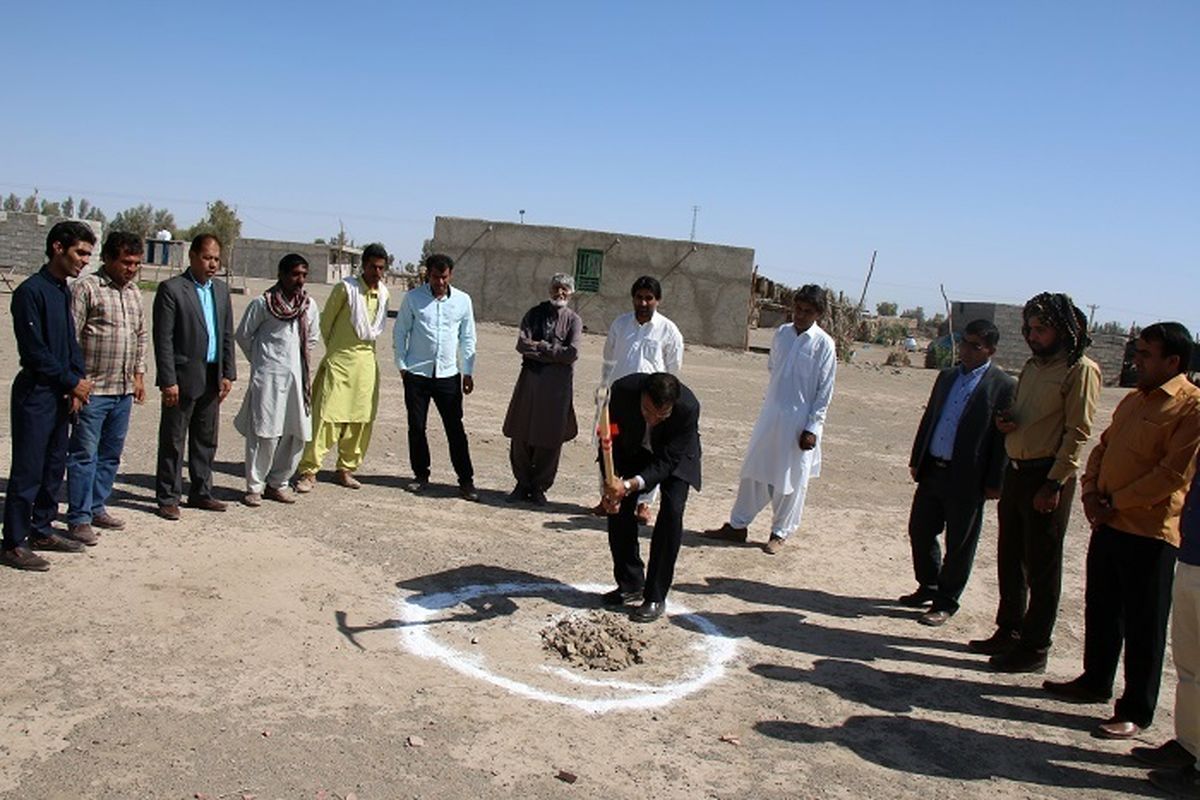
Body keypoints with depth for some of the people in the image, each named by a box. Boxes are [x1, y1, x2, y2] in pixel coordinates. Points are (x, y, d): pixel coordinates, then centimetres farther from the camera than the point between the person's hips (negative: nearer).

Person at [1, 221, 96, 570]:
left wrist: (77, 383, 1)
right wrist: (73, 382, -11)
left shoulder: (64, 292, 11)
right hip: (35, 394, -8)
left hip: (61, 394, 8)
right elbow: (34, 350, -17)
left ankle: (41, 531, 25)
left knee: (54, 467, 14)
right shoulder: (30, 291, -14)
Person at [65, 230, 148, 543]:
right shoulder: (86, 288, -8)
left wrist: (138, 374, 16)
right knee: (84, 454, 0)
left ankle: (97, 508, 26)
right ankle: (79, 518, 7)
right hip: (93, 388, -7)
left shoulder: (134, 292, 13)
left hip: (124, 389, 7)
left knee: (111, 454, 14)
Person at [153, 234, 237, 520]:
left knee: (206, 439, 13)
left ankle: (201, 492, 24)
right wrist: (168, 381, -15)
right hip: (183, 377, -6)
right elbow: (163, 339, -11)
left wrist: (228, 373, 7)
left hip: (212, 378, 6)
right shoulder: (171, 289, -7)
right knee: (173, 440, 3)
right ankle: (168, 498, 11)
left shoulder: (221, 289, 11)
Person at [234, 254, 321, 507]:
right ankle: (254, 487, 7)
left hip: (298, 377, 5)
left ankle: (278, 483, 20)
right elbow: (243, 335, 4)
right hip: (268, 377, -5)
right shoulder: (262, 303, -5)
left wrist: (300, 361, 11)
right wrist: (260, 361, 11)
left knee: (297, 434, 5)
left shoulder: (309, 305, 7)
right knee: (264, 433, -5)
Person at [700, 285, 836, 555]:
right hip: (770, 414, 5)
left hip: (800, 421, -5)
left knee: (791, 480, 5)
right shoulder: (782, 333, 4)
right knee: (753, 470, 10)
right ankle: (737, 525, 21)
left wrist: (813, 428, -12)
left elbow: (825, 391, -9)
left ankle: (780, 533, 20)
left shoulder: (824, 345, -10)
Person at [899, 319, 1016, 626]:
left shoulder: (1003, 386, -10)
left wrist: (994, 483, -11)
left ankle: (945, 603, 20)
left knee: (959, 544, 6)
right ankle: (928, 587, 34)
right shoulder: (947, 376, 10)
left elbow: (1004, 437, -10)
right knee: (920, 531, 14)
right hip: (933, 470, 6)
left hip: (967, 478, -6)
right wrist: (916, 460, 14)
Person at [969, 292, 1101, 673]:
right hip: (1016, 470, 8)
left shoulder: (1080, 370, -11)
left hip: (1047, 476, -8)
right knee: (1009, 556, 16)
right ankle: (1008, 632, 30)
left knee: (1041, 564, 1)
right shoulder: (1033, 366, 15)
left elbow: (1078, 431, -15)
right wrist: (1005, 421, 2)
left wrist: (1054, 484, -19)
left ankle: (1034, 648, 10)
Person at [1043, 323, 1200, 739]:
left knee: (1143, 625, 2)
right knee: (1100, 609, 19)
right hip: (1108, 523, 8)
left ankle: (1136, 712, 13)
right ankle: (1095, 682, 36)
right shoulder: (1133, 399, 15)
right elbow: (1103, 447, 17)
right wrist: (1091, 492, 1)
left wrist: (1116, 503, -14)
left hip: (1150, 531, -8)